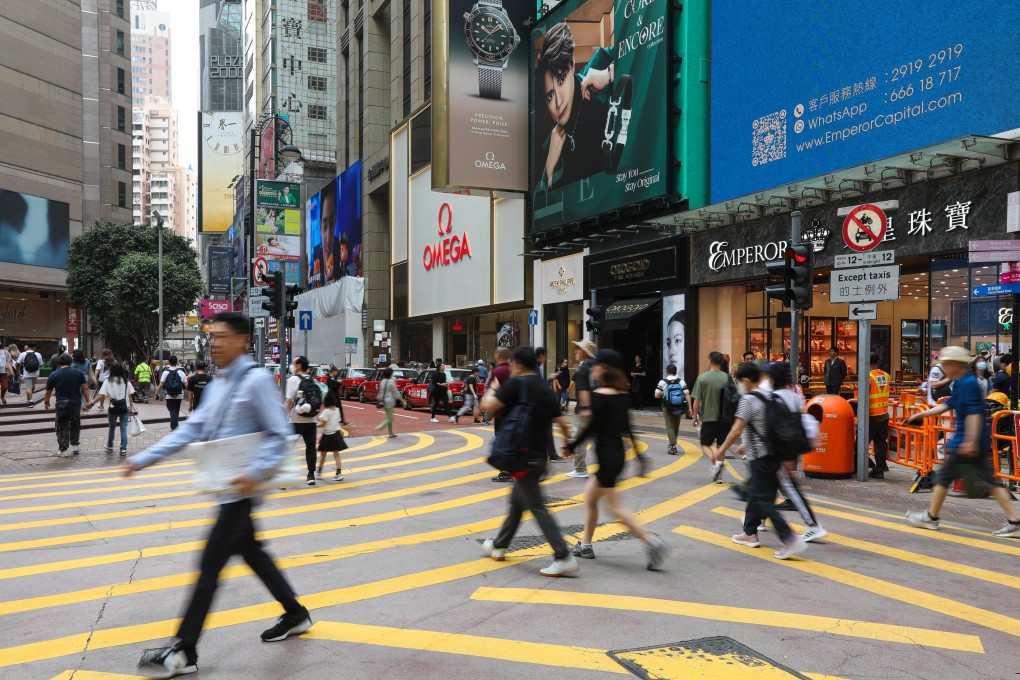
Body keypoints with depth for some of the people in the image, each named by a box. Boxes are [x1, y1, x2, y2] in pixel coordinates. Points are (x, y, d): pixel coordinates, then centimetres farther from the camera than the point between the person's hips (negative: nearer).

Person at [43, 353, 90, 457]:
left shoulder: (53, 375, -2)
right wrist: (87, 401, 5)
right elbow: (85, 388, -1)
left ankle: (62, 450, 5)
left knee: (62, 427, 6)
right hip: (76, 403, 1)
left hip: (61, 405, -1)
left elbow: (48, 391, 7)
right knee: (75, 425, 19)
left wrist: (46, 402, 23)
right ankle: (75, 444, 19)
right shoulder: (78, 373, -1)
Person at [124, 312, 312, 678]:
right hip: (226, 488, 9)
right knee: (252, 553, 18)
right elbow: (192, 429, 11)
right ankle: (295, 614, 33)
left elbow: (279, 435, -18)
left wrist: (255, 474, -29)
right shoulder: (217, 384, 12)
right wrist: (144, 459, 6)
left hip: (241, 489, -9)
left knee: (210, 565, -4)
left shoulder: (256, 380, -15)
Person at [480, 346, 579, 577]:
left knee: (537, 507, -7)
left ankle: (564, 557, -12)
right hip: (539, 455, 8)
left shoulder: (516, 383, -10)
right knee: (517, 500, 21)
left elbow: (488, 406, -16)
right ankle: (499, 545, 36)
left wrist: (492, 390, 6)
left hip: (523, 456, -8)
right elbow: (561, 421, 9)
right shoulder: (544, 389, 10)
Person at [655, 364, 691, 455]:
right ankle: (672, 445, 32)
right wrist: (690, 408, -6)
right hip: (679, 408, 3)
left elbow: (657, 395, -11)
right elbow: (687, 395, -6)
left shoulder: (663, 382, -6)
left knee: (670, 427, 3)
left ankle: (673, 447, -7)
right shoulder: (681, 381, 1)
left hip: (668, 408, -3)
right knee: (676, 427, 18)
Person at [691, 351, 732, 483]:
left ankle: (715, 464, -16)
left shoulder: (702, 378, -7)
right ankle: (718, 472, 14)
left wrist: (695, 417, 4)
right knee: (721, 445, 14)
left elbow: (697, 400, -7)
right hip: (724, 417, 3)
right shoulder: (727, 377, 1)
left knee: (705, 444, 9)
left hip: (708, 417, -3)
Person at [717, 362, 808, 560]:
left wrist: (722, 449, -5)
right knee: (754, 492, 19)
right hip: (774, 453, 9)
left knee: (763, 500, -6)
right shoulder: (768, 397, 12)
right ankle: (750, 533, 30)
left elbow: (736, 430, -17)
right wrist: (747, 445, 29)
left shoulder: (748, 400, -14)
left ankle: (791, 540, -13)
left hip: (760, 457, -9)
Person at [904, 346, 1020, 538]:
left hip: (966, 441, -9)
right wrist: (919, 415, 22)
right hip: (980, 442, 10)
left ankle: (931, 517, 13)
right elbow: (947, 405, 21)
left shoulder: (968, 383, -16)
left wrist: (970, 441, -25)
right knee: (991, 481, 9)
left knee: (944, 476, 3)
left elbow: (974, 413, -22)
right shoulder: (962, 384, 14)